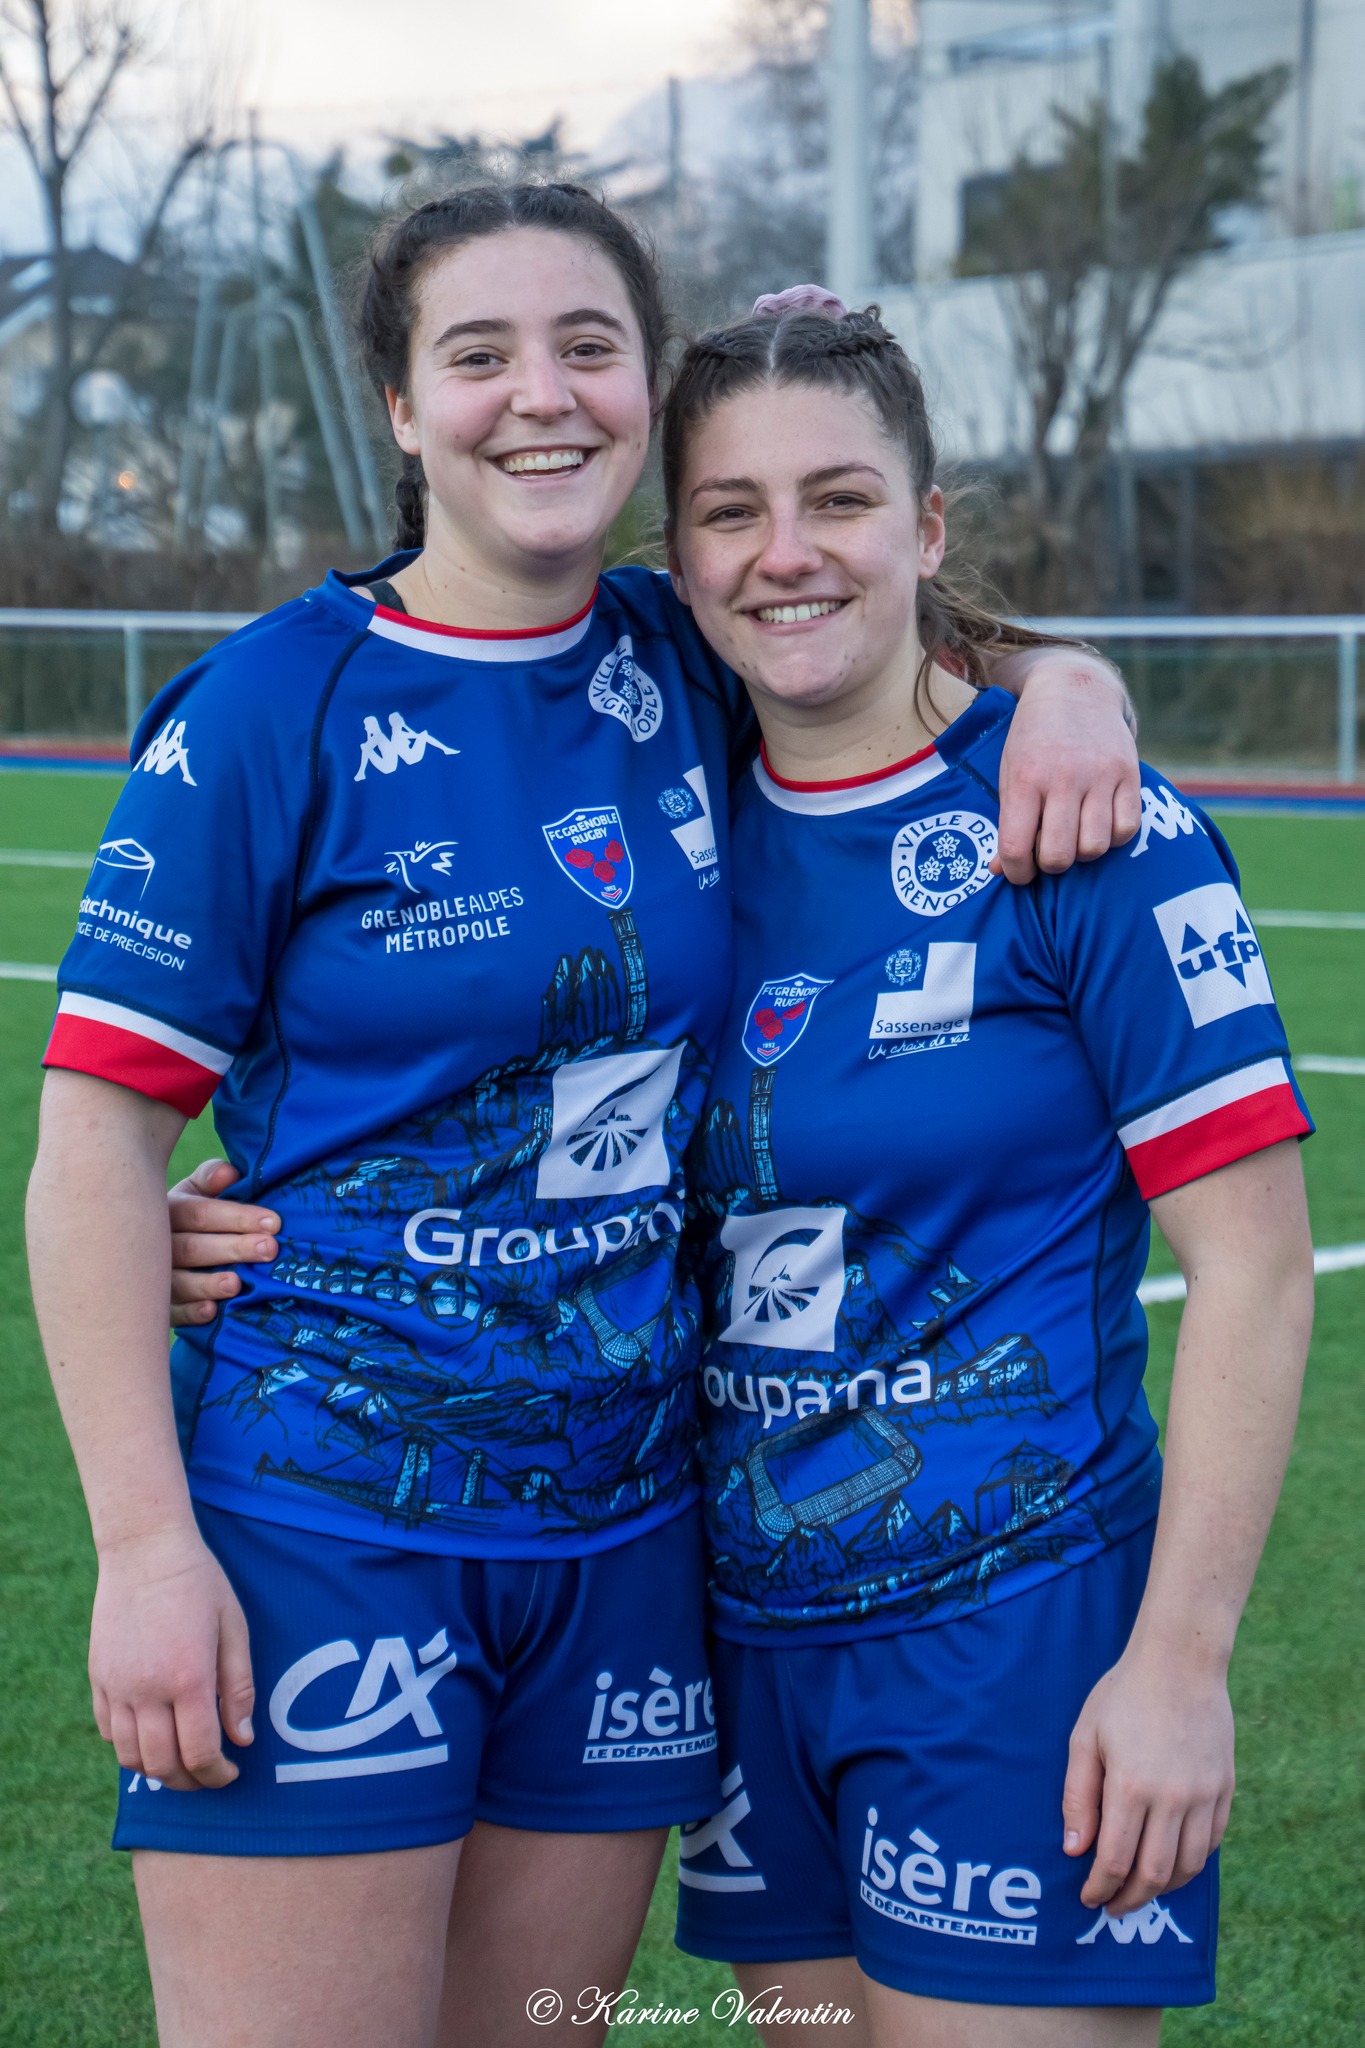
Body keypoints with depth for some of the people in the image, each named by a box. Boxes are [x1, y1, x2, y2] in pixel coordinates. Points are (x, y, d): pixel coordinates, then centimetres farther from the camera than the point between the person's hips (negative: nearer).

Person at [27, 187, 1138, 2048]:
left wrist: (1068, 690, -1)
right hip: (322, 1529, -4)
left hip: (623, 1527, 5)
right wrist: (144, 1542, -14)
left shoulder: (688, 673, 5)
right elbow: (97, 1134, -8)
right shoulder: (272, 710, -7)